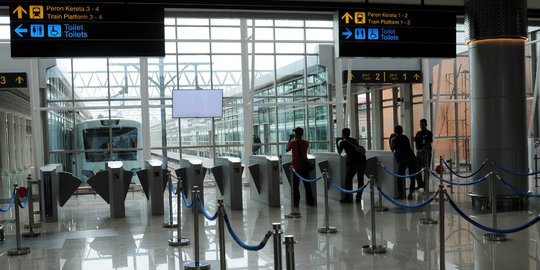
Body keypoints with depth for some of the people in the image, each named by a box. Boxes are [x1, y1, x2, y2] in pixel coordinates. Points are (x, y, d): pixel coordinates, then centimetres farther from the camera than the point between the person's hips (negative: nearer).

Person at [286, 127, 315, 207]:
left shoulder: (293, 143, -9)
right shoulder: (306, 142, 0)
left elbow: (287, 150, 7)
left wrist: (290, 139, 12)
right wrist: (297, 139, 22)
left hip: (296, 166, -3)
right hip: (305, 165, 3)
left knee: (295, 185, 4)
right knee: (307, 184, 10)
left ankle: (296, 202, 3)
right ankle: (310, 201, 13)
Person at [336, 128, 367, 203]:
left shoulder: (343, 142, 4)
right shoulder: (354, 140, 22)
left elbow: (339, 152, 18)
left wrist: (337, 142, 28)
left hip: (354, 161, -6)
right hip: (362, 159, 6)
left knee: (348, 179, 3)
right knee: (360, 179, 13)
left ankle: (347, 198, 2)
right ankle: (359, 197, 14)